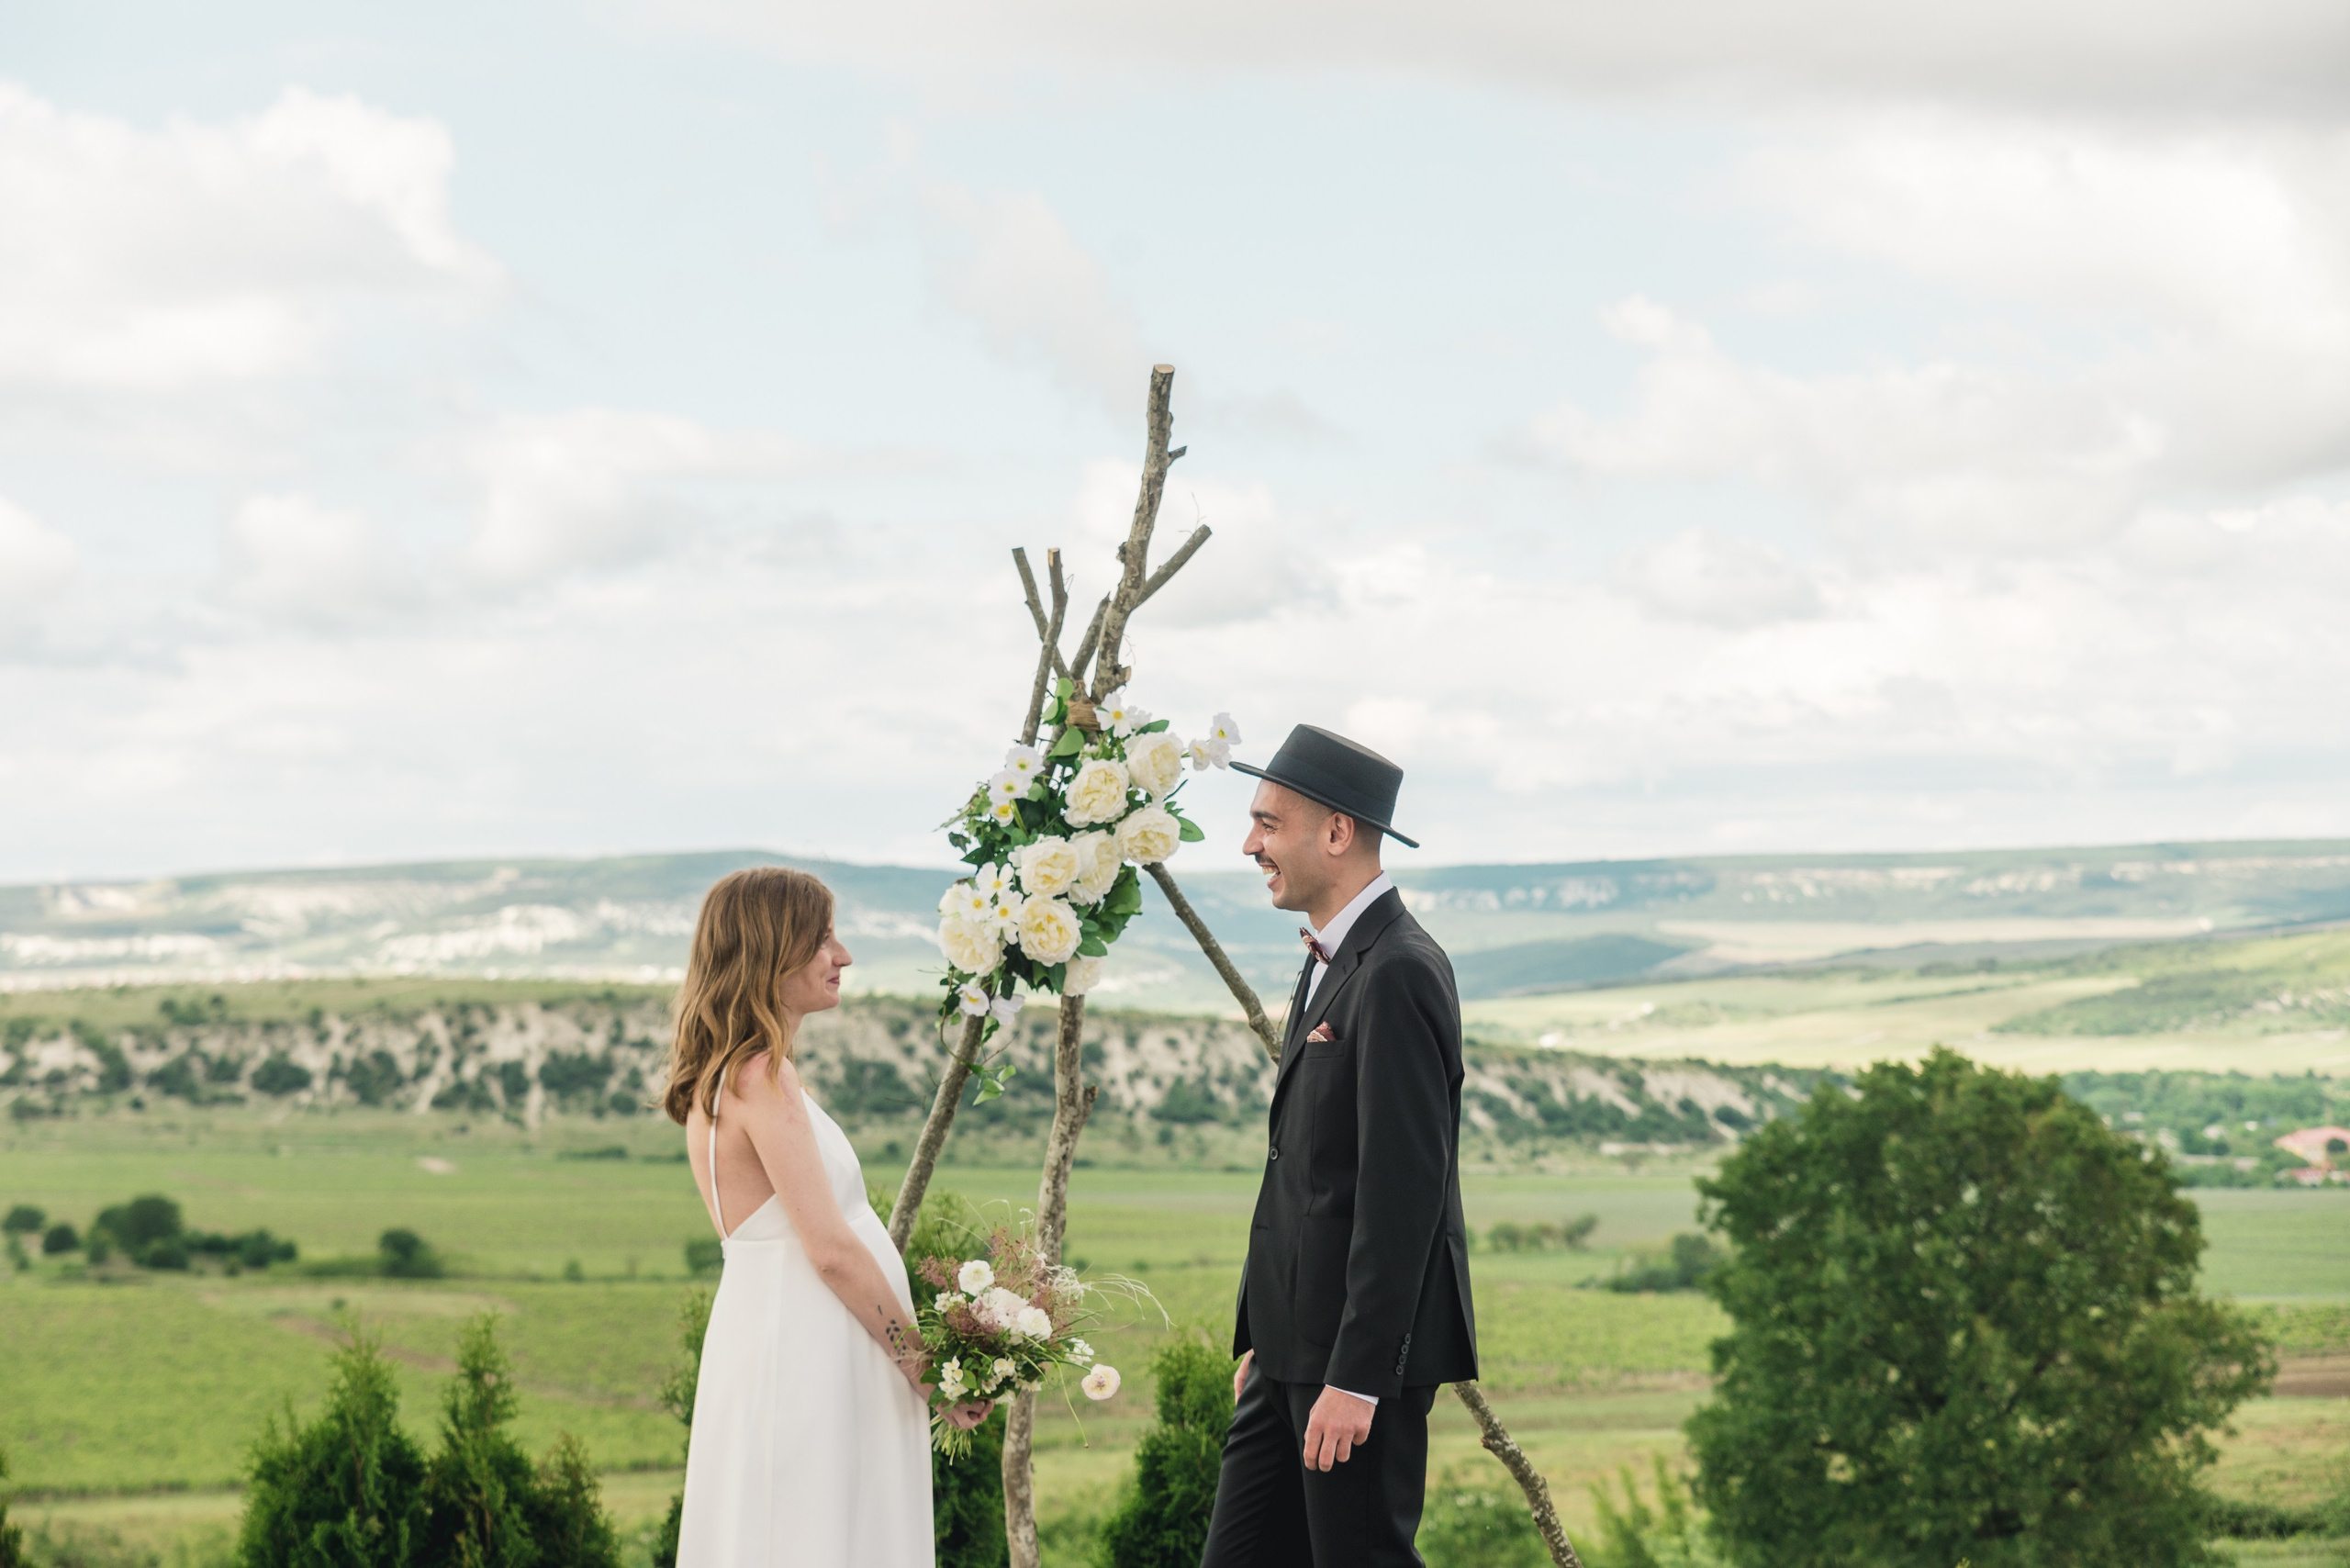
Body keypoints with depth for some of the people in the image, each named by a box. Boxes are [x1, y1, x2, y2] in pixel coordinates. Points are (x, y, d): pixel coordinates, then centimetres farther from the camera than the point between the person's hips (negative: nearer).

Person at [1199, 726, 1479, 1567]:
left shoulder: (1399, 974, -17)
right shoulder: (1334, 960, 15)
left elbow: (1404, 1189, -22)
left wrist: (1356, 1378, -23)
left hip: (1366, 1343, -10)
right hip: (1302, 1344, 10)